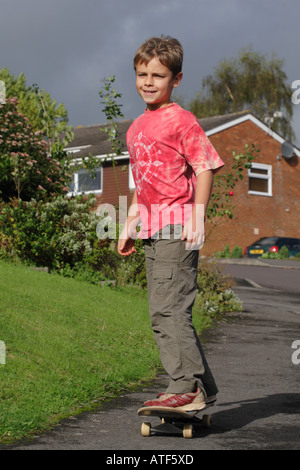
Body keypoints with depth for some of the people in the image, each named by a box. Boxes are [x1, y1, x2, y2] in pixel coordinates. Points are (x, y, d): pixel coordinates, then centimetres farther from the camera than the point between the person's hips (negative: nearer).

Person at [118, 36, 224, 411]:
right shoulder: (136, 128, 19)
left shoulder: (180, 120, -5)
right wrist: (129, 226, 22)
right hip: (152, 230, 9)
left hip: (177, 227, -9)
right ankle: (203, 387, 17)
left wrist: (197, 216, -18)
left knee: (169, 309, -13)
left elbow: (206, 167, -10)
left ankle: (187, 388, -7)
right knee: (163, 313, 9)